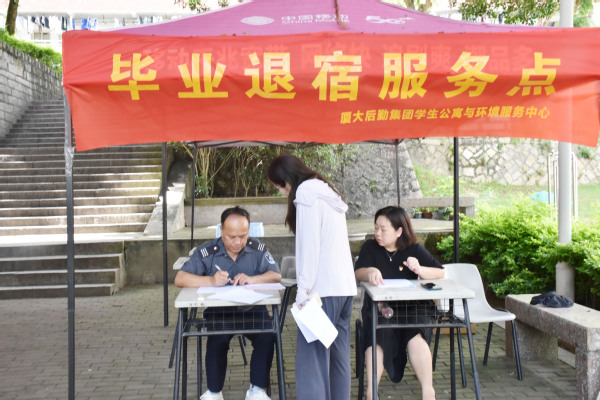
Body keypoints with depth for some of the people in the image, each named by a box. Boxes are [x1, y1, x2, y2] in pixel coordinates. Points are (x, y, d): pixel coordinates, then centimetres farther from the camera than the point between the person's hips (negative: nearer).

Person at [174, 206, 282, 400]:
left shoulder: (258, 249, 1)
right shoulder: (206, 252, -4)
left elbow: (276, 275, -6)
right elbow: (180, 279, -10)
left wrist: (251, 279, -24)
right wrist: (210, 280, -27)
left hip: (253, 310, 1)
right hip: (218, 311, -1)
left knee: (267, 338, -26)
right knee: (217, 341, -30)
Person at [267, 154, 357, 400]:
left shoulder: (307, 193, -6)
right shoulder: (327, 192, 20)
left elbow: (309, 245, -13)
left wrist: (304, 291, -13)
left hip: (323, 289, -9)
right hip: (345, 286, 9)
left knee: (312, 358, -10)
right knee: (338, 356, 10)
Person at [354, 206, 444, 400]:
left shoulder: (414, 249, 9)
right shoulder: (370, 247, 9)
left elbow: (441, 273, 2)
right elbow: (357, 273, -8)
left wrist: (420, 269, -19)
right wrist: (370, 272, -32)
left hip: (411, 306, 0)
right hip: (378, 307, 0)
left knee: (416, 336, -31)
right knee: (378, 335, -32)